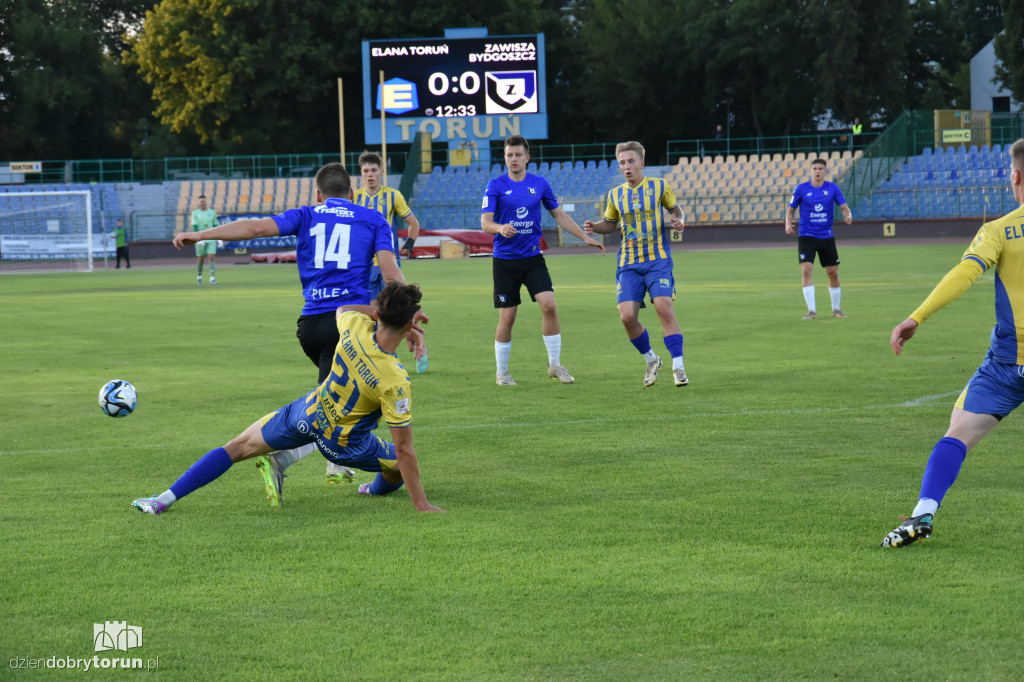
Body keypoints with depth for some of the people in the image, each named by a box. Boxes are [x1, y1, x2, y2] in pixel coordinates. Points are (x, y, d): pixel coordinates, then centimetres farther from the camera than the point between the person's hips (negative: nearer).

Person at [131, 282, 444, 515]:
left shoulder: (355, 325, -21)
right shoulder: (396, 382, -32)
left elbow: (342, 309, 8)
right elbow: (404, 450, -26)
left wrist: (383, 311, 9)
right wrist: (421, 505, -19)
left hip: (306, 415, 4)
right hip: (344, 444, -4)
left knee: (239, 447, 18)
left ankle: (166, 498, 14)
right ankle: (379, 489, 54)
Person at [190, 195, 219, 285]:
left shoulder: (212, 212, 7)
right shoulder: (195, 213, 0)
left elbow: (215, 226, 14)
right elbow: (195, 227, -8)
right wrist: (199, 238, -21)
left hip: (211, 239, 1)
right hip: (200, 239, -1)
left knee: (212, 257, -12)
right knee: (200, 259, 7)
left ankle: (212, 278, -15)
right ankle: (199, 277, 29)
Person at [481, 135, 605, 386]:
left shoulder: (539, 184, 5)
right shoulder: (496, 186, -4)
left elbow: (559, 215, 16)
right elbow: (485, 222, -11)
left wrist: (585, 237, 12)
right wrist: (500, 228, -33)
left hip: (533, 257, 2)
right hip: (505, 260, -2)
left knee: (549, 304, -15)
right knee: (507, 317, -1)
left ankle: (554, 364, -1)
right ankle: (502, 373, 15)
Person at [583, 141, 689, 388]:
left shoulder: (659, 187, 1)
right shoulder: (616, 195, 8)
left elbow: (675, 208, 15)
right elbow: (610, 223, 22)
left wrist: (678, 220, -8)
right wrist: (595, 226, 1)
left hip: (658, 259, -3)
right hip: (628, 264, 3)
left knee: (664, 308, -18)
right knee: (627, 316, -9)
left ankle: (678, 367, -10)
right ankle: (651, 360, 16)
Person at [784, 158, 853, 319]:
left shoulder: (833, 188, 1)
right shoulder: (801, 189, -2)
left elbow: (844, 207, 1)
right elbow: (790, 210, 5)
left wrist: (848, 215, -22)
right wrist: (788, 224, -14)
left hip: (826, 237, 2)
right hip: (806, 236, -2)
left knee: (833, 273, 7)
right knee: (806, 269, -18)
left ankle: (836, 309, 25)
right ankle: (811, 310, -16)